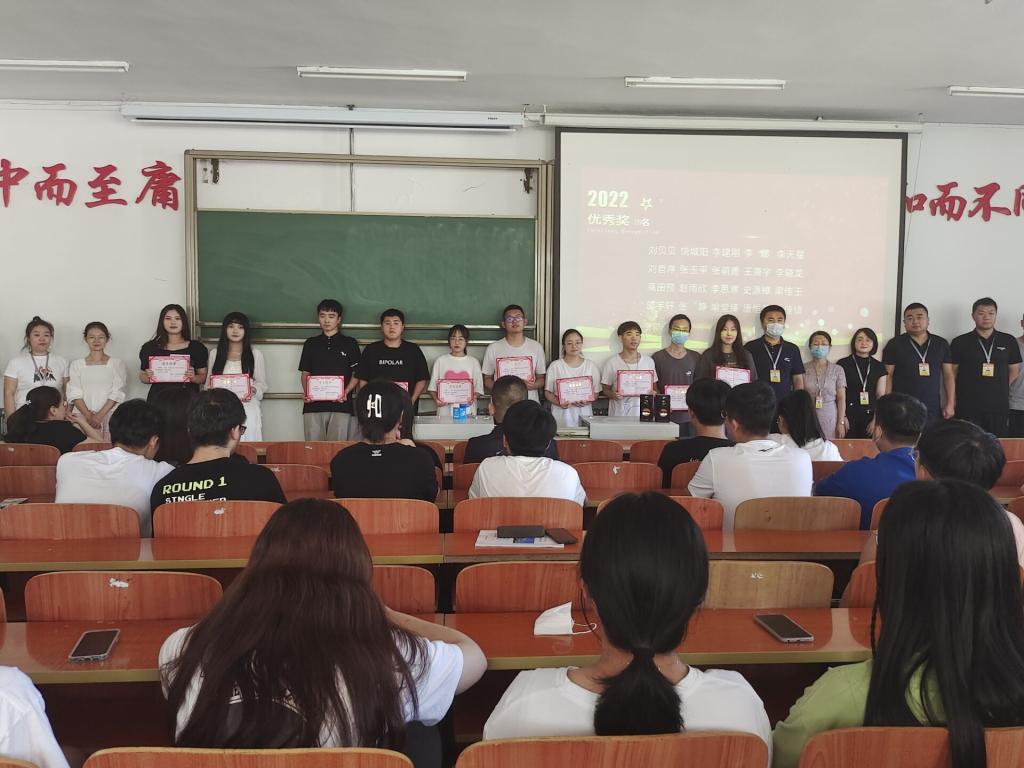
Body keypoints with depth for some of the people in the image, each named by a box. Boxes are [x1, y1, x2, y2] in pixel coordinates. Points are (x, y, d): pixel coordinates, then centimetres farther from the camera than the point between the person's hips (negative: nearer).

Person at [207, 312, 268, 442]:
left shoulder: (255, 354, 4)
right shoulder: (215, 353, 10)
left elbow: (262, 384, 6)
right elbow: (209, 382, 16)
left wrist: (253, 391, -13)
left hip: (247, 409, -1)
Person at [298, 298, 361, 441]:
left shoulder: (349, 343, 9)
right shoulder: (310, 344, 16)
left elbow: (356, 373, 7)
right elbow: (305, 373, 16)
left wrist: (346, 392, -10)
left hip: (341, 405, -2)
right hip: (313, 405, 2)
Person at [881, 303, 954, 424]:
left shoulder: (941, 344, 10)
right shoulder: (894, 345, 2)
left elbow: (948, 375, 12)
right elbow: (887, 376, 1)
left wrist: (950, 404, 4)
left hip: (933, 410, 2)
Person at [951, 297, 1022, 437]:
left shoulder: (1009, 341, 7)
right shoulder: (960, 343, 2)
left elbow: (1014, 370, 16)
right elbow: (951, 374, 4)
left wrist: (998, 389, 10)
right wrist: (951, 403, 0)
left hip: (1000, 408, 2)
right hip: (968, 409, -2)